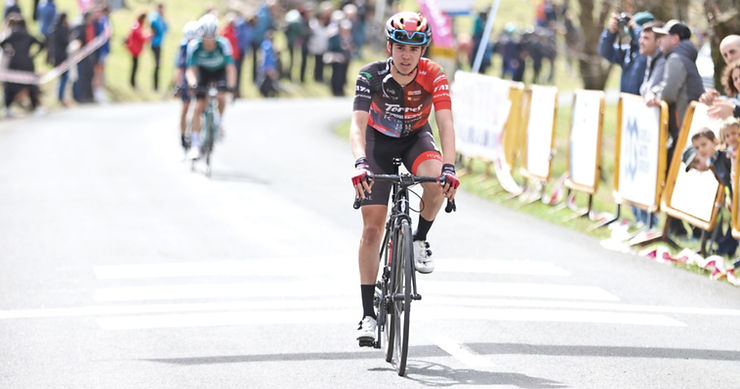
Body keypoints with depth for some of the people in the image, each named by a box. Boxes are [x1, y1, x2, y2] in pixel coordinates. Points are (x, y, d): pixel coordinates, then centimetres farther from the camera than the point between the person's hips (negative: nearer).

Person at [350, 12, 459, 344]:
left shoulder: (433, 76, -25)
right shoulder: (372, 76, -27)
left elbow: (445, 124, -32)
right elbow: (358, 125, -35)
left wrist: (449, 167, -48)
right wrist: (360, 164, -53)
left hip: (416, 139, 0)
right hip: (379, 142, 0)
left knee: (436, 178, -36)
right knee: (372, 228, -8)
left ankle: (420, 240, -7)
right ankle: (368, 315, -2)